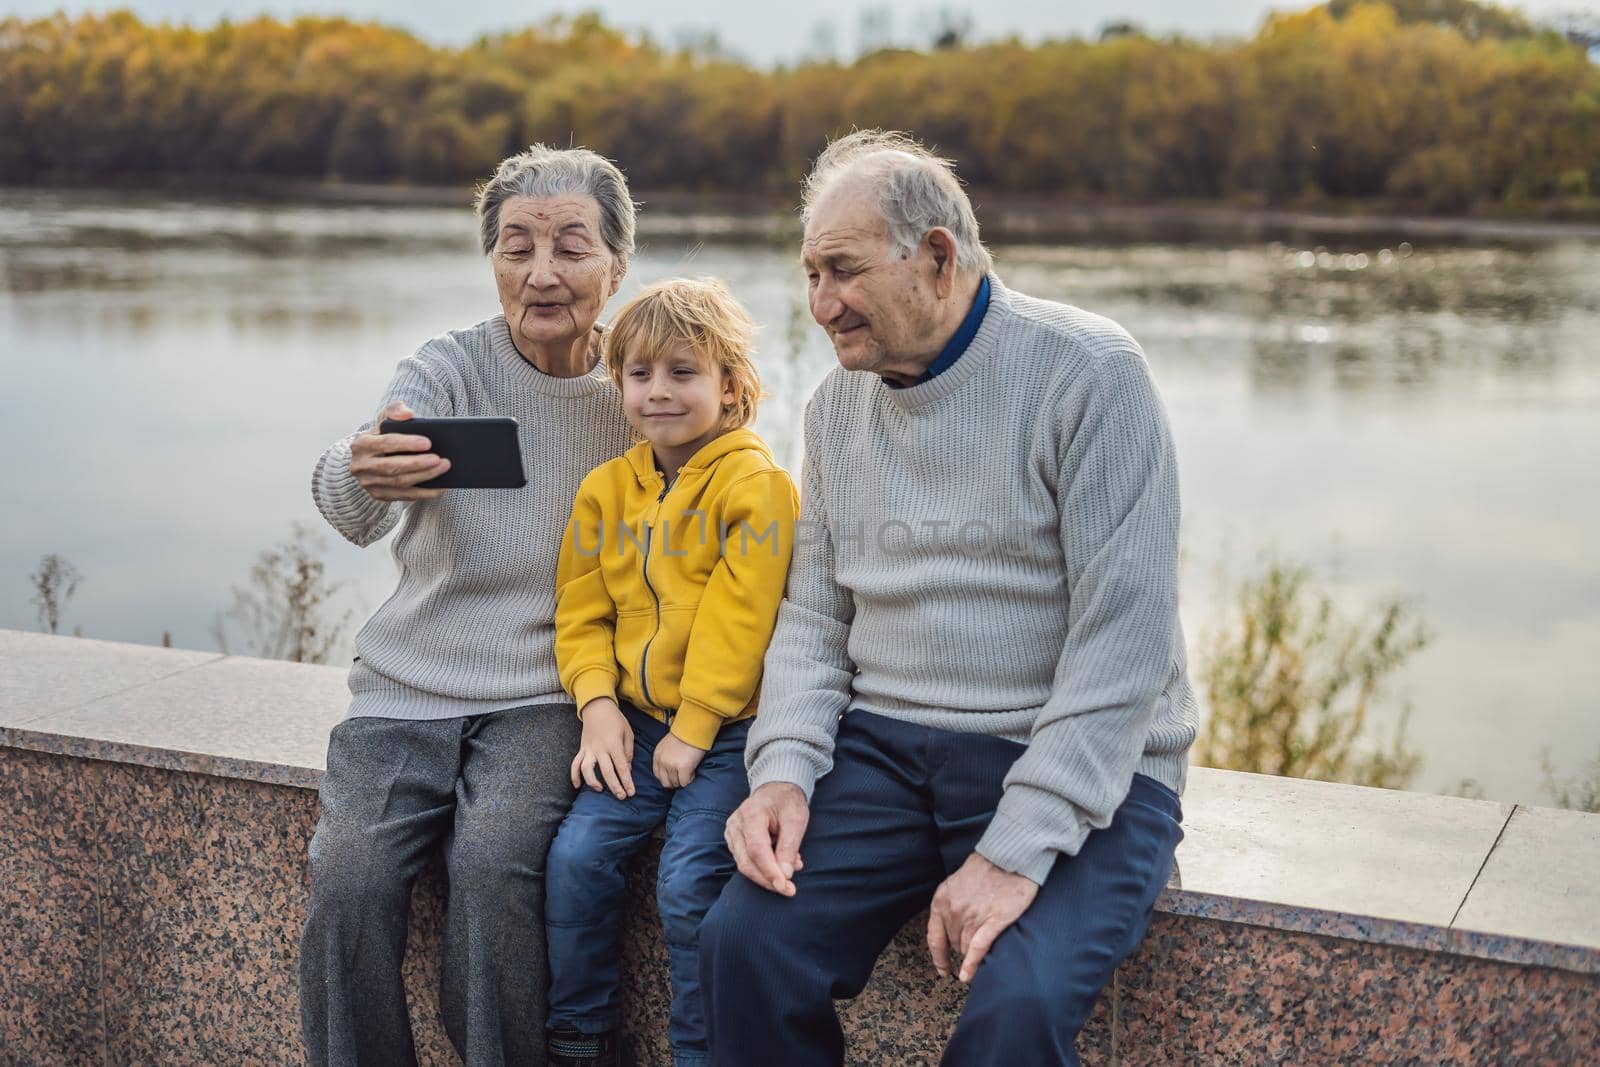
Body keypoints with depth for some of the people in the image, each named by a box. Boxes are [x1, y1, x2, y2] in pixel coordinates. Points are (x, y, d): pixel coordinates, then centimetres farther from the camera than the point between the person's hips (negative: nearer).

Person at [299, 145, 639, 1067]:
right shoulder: (449, 370, -4)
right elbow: (355, 511, -22)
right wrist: (362, 478, -47)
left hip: (545, 696, -1)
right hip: (408, 687, 1)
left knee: (494, 864, -27)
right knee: (349, 878, -22)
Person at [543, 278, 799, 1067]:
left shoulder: (755, 484, -9)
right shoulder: (607, 489, 9)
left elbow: (739, 618, -14)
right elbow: (582, 613, 10)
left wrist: (694, 728, -16)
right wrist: (599, 705, -5)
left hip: (724, 727, -5)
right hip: (635, 719, 5)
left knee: (689, 878, -17)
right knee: (576, 855, -9)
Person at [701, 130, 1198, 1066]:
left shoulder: (1086, 373, -11)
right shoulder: (837, 405, 10)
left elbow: (1123, 638, -17)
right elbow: (814, 616, 12)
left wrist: (1016, 851, -22)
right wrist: (784, 770, -7)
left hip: (1077, 766, -4)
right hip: (887, 746, 5)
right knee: (745, 944, -18)